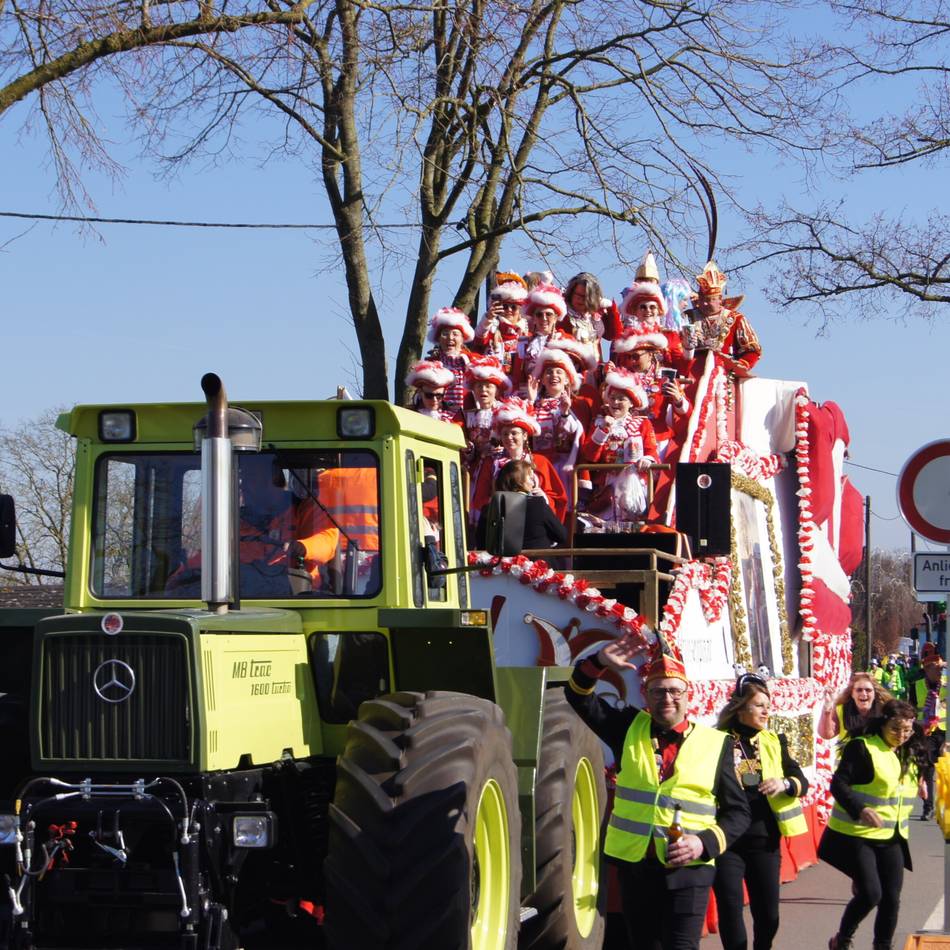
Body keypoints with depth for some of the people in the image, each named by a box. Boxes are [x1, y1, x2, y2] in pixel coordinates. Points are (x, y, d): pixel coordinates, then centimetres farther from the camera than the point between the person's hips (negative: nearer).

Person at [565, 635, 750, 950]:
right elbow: (579, 696, 6)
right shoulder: (630, 729, 7)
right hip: (635, 866, 3)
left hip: (688, 871, -3)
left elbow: (737, 812, 4)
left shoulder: (716, 745, 0)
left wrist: (704, 843, -14)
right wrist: (600, 662, -13)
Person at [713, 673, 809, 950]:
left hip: (765, 840, 4)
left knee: (768, 913, 9)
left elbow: (802, 782, 5)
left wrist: (785, 784, -14)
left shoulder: (774, 742, 8)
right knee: (730, 912, -2)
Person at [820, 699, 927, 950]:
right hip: (856, 836, -7)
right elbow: (839, 783, -20)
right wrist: (860, 810, -33)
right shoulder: (862, 747, -12)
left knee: (891, 898, 4)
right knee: (870, 893, -12)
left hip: (891, 838, 7)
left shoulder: (908, 755, 12)